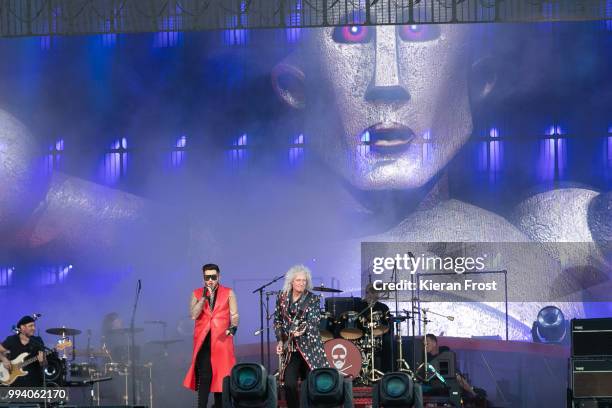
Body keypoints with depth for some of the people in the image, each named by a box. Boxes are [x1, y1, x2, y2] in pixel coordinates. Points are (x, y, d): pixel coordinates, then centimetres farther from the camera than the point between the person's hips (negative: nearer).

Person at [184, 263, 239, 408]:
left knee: (221, 376, 3)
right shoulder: (197, 294, 10)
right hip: (203, 340, 0)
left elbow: (234, 315, 3)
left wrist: (233, 327, -16)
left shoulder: (228, 293, 8)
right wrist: (204, 297, -11)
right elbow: (193, 315, -3)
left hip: (221, 339, 0)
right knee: (204, 376, -9)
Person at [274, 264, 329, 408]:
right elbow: (277, 320, 11)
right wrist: (280, 341, 0)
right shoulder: (282, 297, 4)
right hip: (290, 348, 2)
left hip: (309, 346, -2)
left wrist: (302, 330, -35)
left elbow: (313, 321, -14)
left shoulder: (312, 299, -4)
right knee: (289, 384, -7)